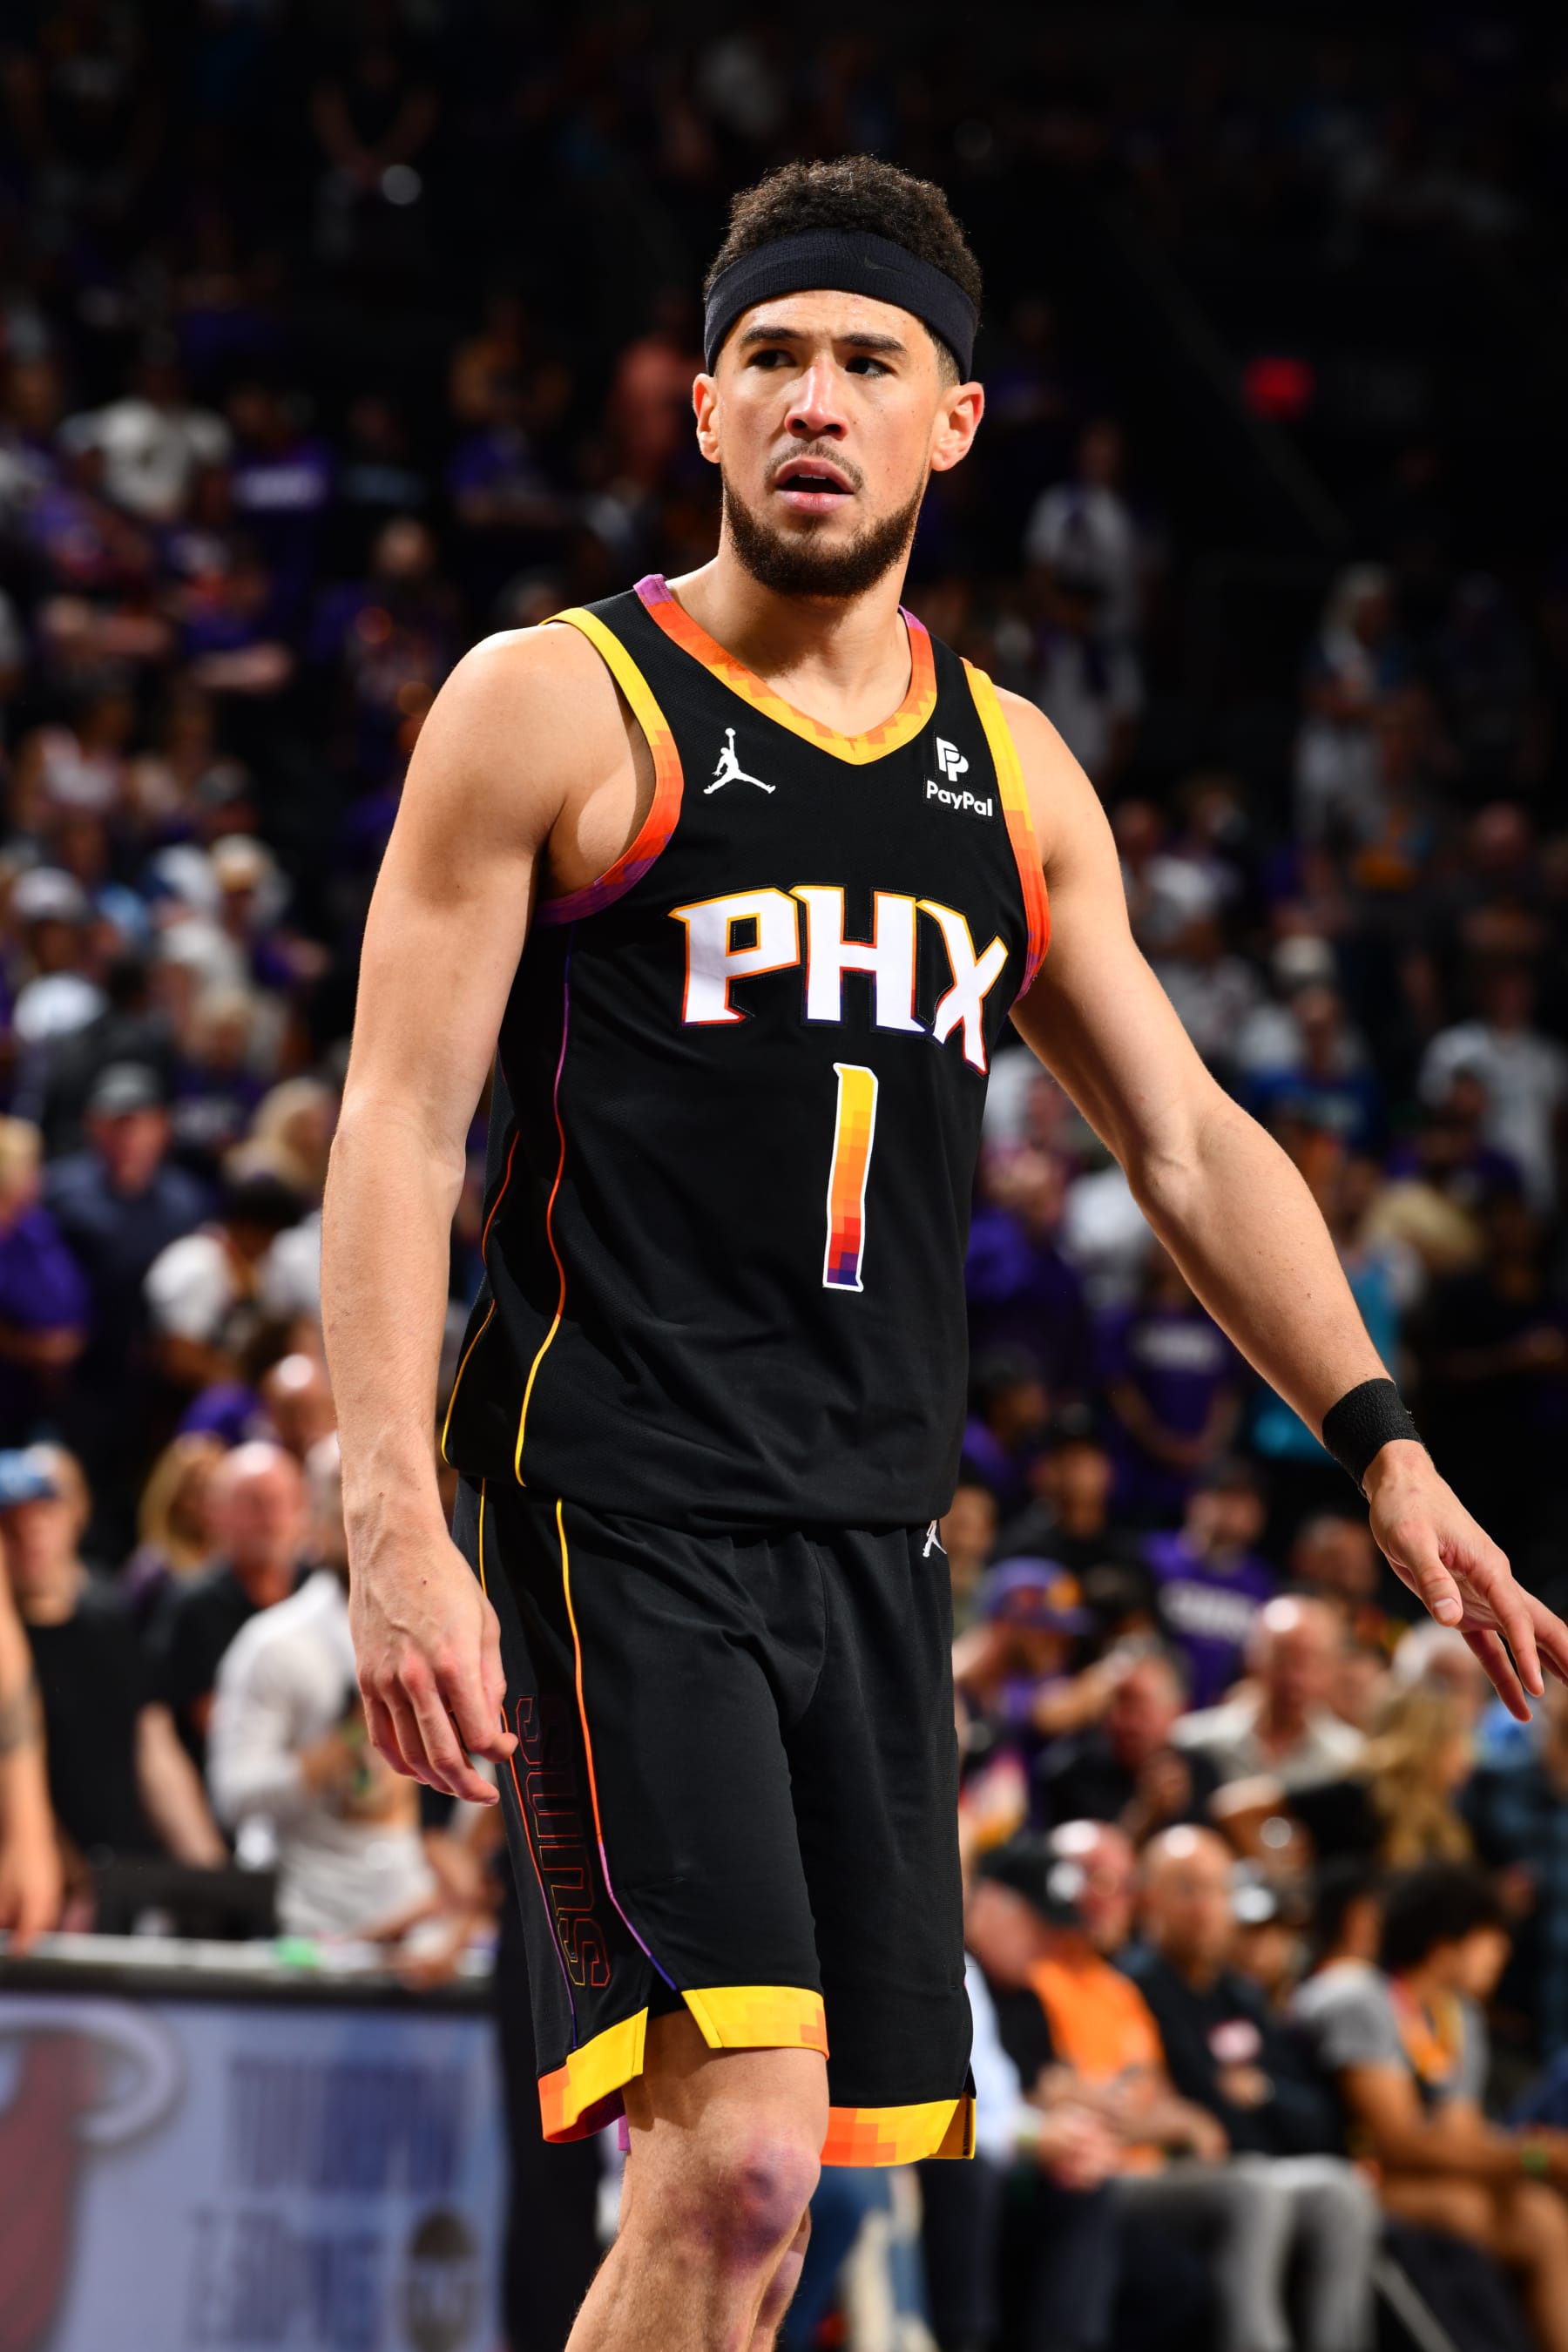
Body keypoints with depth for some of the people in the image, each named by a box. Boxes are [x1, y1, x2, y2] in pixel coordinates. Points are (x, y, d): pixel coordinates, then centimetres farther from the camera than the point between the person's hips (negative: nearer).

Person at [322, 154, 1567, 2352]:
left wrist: (1383, 1447, 9)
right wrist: (396, 1531, -18)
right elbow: (397, 1125, -7)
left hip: (877, 1540, 6)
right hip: (620, 1524, -6)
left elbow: (1187, 1140, 21)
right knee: (733, 2157, -19)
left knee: (797, 2173, 6)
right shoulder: (558, 706, -2)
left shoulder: (1015, 771, 15)